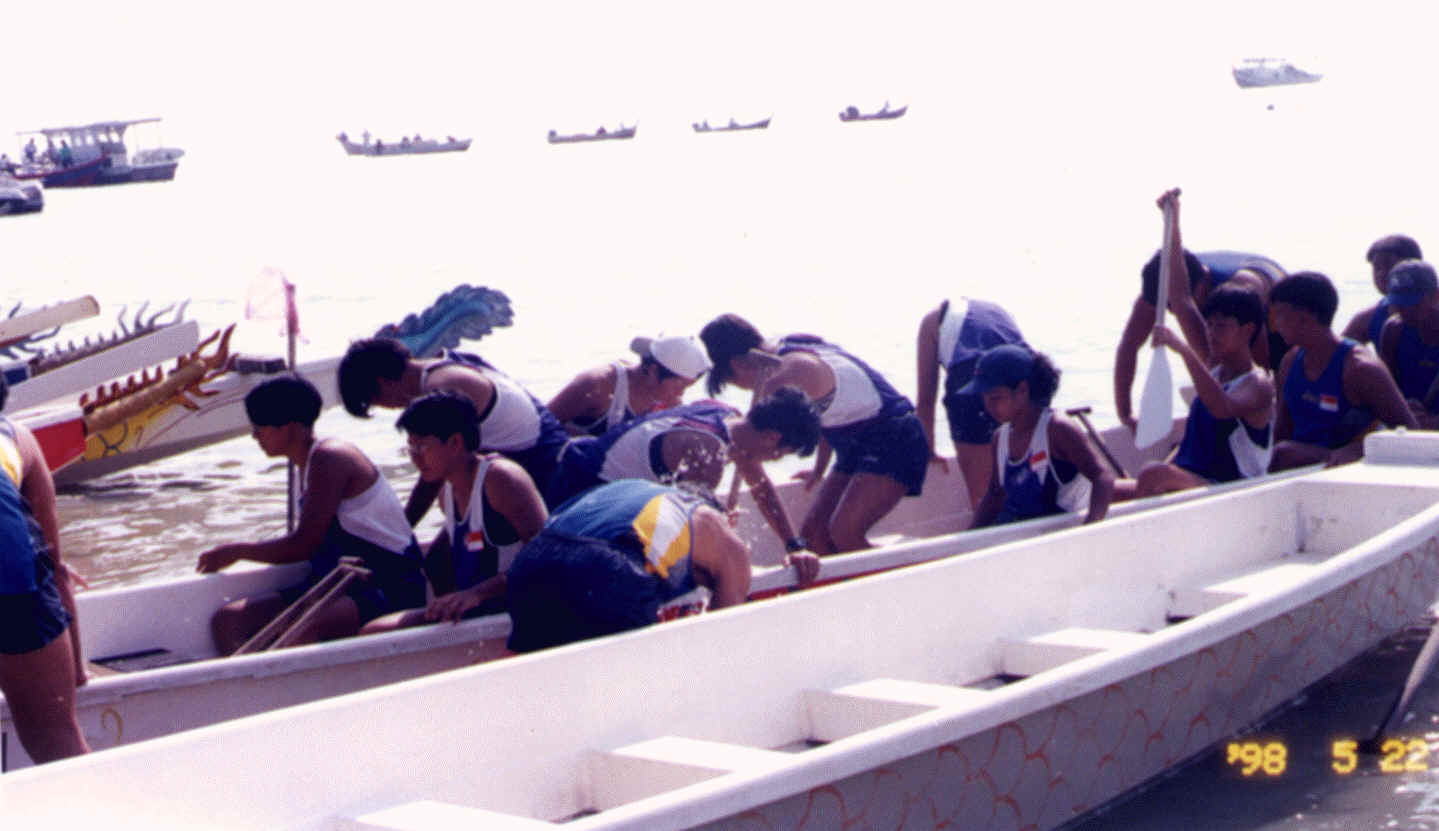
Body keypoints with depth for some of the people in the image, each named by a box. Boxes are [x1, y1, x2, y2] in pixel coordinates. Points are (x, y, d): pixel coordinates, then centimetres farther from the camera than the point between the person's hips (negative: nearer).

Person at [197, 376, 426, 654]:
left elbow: (304, 545, -18)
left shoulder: (329, 459, -15)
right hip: (338, 588, 10)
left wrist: (237, 551, -6)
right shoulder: (308, 465, 16)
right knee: (227, 620, -5)